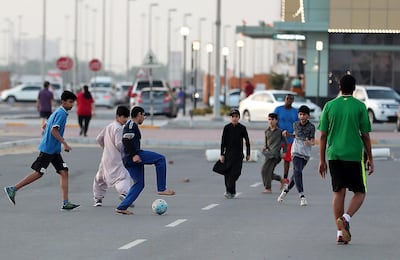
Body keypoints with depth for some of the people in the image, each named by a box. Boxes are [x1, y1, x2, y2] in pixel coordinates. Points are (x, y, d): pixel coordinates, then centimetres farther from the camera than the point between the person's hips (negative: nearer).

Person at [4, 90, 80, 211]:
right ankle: (12, 189, 4)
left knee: (64, 172, 1)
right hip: (48, 149, -10)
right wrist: (64, 143, -24)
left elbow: (46, 127, 23)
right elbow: (54, 130, -23)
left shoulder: (58, 112, 16)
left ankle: (65, 203, -4)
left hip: (54, 151, 10)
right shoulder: (61, 113, -14)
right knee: (38, 173, -5)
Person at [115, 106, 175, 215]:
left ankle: (122, 207, 8)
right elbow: (126, 140, -20)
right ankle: (161, 189, -10)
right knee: (160, 159, -9)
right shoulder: (132, 124, -7)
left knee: (139, 184, 12)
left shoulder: (132, 125, 25)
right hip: (132, 157, -11)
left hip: (128, 159, 11)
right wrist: (134, 155, -24)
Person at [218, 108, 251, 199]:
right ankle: (231, 192, 12)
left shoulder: (242, 128, 1)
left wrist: (248, 154, 7)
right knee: (228, 173, 2)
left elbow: (247, 141, 8)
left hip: (238, 154, -1)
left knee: (236, 172, -11)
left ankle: (229, 191, -14)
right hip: (228, 153, 1)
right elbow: (223, 141, 2)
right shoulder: (227, 128, 0)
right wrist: (222, 154, -2)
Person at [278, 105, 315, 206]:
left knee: (296, 174, 9)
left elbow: (313, 141, -10)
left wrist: (310, 142, -32)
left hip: (306, 154, 0)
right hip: (296, 151, 0)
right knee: (297, 172, -19)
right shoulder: (295, 124, 3)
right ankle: (302, 196, -24)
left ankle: (286, 191, 33)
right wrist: (288, 134, 6)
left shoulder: (311, 127, -6)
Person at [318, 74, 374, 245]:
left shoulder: (329, 106, 5)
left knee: (339, 192, 8)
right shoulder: (360, 106, -2)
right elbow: (365, 135, -1)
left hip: (334, 155, 3)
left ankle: (340, 233, 3)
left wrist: (322, 160, 11)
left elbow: (323, 136, 5)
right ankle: (346, 218, -17)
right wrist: (370, 158, 8)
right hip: (354, 155, -3)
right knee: (359, 192, 9)